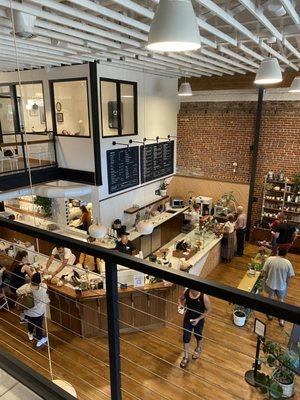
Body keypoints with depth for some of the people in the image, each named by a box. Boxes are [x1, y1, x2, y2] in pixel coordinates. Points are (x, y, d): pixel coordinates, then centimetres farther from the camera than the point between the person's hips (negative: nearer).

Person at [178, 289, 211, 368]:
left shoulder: (204, 297, -31)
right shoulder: (186, 292, -21)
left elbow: (208, 309, -16)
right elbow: (180, 299, 0)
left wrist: (199, 319, -18)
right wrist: (181, 304, -21)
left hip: (199, 320, -2)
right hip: (188, 318, 2)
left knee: (198, 335, 24)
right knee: (186, 337, 12)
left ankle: (198, 349, 57)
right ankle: (186, 357, 35)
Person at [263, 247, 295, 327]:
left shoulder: (270, 259, -18)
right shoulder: (287, 263, -20)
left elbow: (265, 271, -9)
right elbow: (289, 276, -10)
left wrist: (265, 280, 9)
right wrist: (286, 284, 8)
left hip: (270, 284, 1)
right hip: (281, 286, 0)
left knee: (271, 298, 25)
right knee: (281, 300, 23)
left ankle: (270, 314, 42)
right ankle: (281, 319, 33)